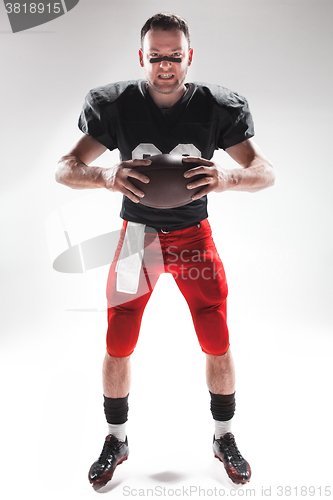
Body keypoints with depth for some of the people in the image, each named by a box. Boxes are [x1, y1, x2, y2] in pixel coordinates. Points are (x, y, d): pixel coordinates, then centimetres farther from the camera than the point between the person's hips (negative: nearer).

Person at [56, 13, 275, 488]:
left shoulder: (215, 106, -10)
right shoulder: (117, 105, -11)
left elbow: (266, 172, -12)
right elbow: (64, 169, -15)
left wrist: (227, 177, -36)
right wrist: (108, 176, -38)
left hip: (194, 237, 0)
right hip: (137, 235, 0)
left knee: (219, 347, -1)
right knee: (117, 348, 1)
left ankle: (224, 438, 26)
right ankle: (117, 441, 26)